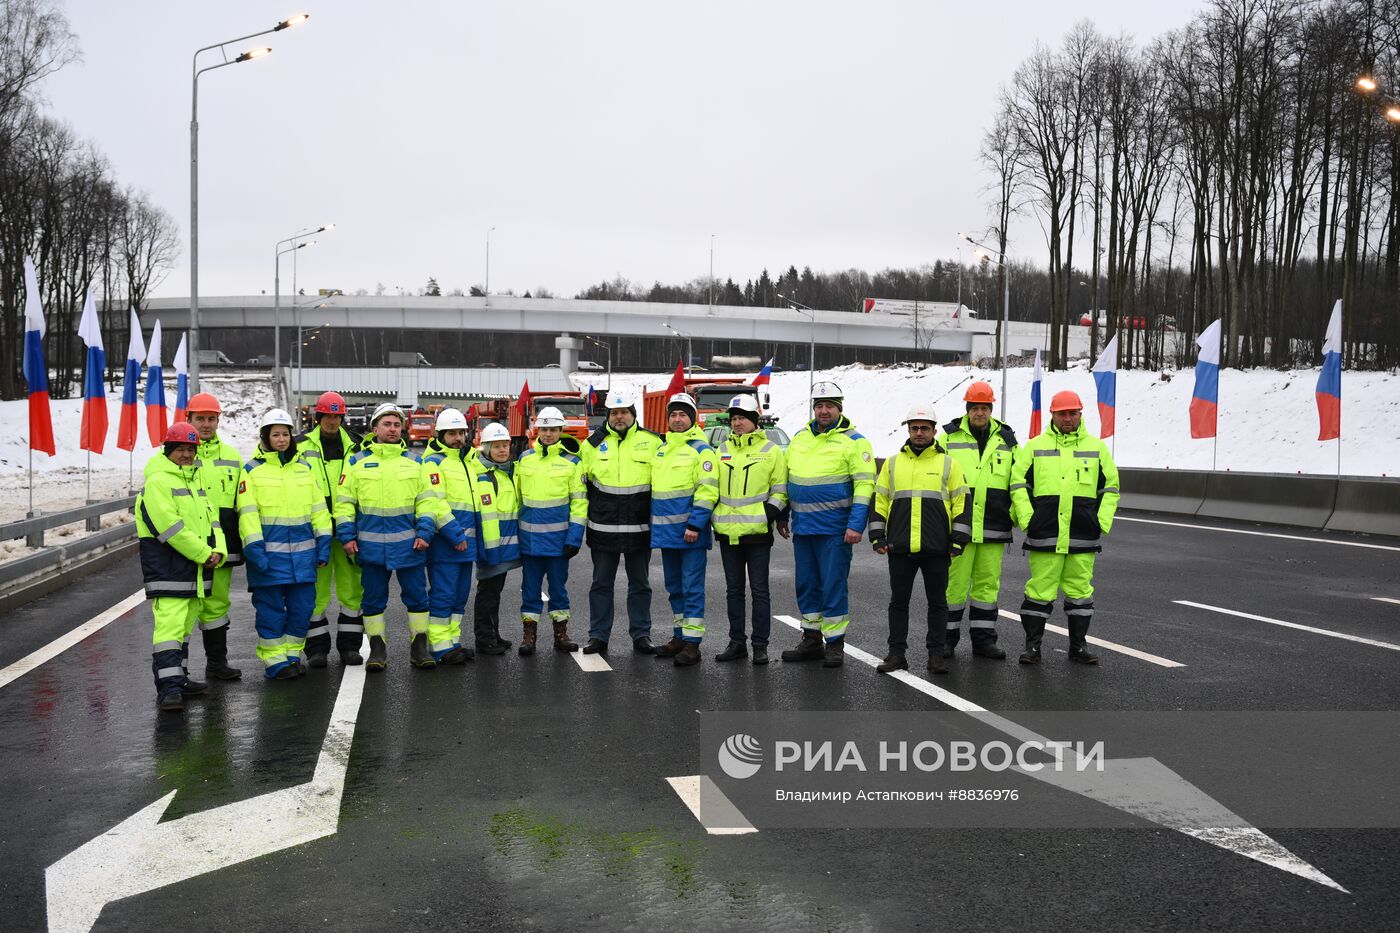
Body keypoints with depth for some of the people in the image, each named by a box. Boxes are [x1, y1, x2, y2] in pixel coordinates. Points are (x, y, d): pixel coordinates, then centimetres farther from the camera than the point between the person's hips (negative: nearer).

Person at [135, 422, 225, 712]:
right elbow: (170, 526, -18)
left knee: (184, 624, 16)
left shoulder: (195, 479, 17)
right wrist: (204, 554, -15)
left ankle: (179, 679, 25)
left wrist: (216, 550, -3)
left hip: (194, 568, 9)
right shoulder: (157, 481, -11)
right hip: (166, 566, -9)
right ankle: (168, 687, -14)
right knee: (169, 625, -13)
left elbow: (210, 517, 15)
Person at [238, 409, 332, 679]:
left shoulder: (304, 468, 14)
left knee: (302, 606, 6)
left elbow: (318, 508, 15)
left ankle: (293, 654, 20)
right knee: (270, 608, 1)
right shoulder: (252, 470, 1)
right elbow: (247, 514, -6)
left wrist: (323, 543, 8)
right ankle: (275, 661, 10)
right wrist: (254, 549, -14)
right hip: (268, 552, -4)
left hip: (302, 550, 4)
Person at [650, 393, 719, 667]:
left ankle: (692, 643, -2)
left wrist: (695, 525, -21)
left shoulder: (701, 450, -7)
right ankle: (679, 637, 24)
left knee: (692, 587, -5)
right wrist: (655, 524, 17)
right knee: (674, 587, 14)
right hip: (666, 531, 8)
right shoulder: (661, 450, 15)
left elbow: (707, 491, -15)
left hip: (690, 531, -7)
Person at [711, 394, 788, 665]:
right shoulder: (722, 450, 12)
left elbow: (780, 491, 1)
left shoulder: (771, 451, 1)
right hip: (728, 532, 4)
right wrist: (712, 518, 9)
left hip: (757, 531, -4)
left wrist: (771, 514, -13)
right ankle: (737, 643, 18)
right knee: (734, 590, 10)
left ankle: (760, 645, 8)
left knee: (759, 590, 1)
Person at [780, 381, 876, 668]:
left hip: (834, 529, -6)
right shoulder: (800, 438, 12)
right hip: (802, 527, 6)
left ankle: (834, 644, 9)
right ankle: (811, 641, 23)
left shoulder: (854, 441, -5)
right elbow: (786, 478, 20)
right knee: (806, 585, 12)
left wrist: (856, 525, -17)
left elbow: (865, 485, -11)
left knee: (833, 586, -1)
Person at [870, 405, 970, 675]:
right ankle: (896, 653, 14)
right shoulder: (893, 463, 11)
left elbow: (961, 504, 4)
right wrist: (878, 537, 4)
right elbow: (879, 501, 12)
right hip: (900, 548, 2)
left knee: (937, 602, 6)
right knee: (899, 601, 7)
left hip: (936, 548, -1)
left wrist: (958, 541, -3)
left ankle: (936, 654, 14)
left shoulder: (948, 464, 5)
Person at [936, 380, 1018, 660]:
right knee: (955, 582, -2)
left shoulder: (1007, 440, 12)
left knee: (988, 583, 7)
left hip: (993, 528, 3)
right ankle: (946, 637, 9)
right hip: (958, 525, -3)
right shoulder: (949, 437, 4)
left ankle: (983, 639, 16)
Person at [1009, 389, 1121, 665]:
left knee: (1080, 590, 7)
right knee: (1040, 589, 0)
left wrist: (1103, 522, 4)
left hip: (1083, 536, 2)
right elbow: (1018, 484, 6)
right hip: (1044, 534, -2)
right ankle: (1032, 645, 9)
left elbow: (1110, 487, 14)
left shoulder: (1096, 448, 11)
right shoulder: (1035, 446, 6)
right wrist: (1026, 519, -4)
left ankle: (1079, 645, 18)